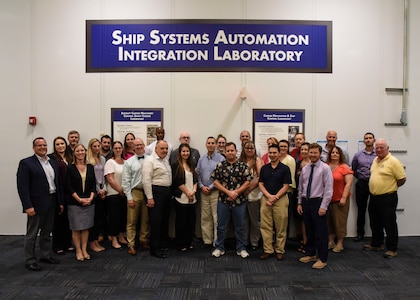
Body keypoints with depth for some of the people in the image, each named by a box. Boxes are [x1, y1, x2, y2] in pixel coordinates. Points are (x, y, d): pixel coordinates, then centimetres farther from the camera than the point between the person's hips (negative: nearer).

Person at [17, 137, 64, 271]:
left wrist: (61, 202, 10)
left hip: (51, 203, 6)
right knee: (32, 234, 5)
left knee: (47, 232, 17)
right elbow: (22, 186, -14)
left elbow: (58, 183, 13)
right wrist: (28, 206, -19)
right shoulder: (26, 163, -8)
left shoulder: (53, 162, 11)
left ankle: (46, 255, 30)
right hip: (36, 204, -6)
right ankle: (30, 260, 17)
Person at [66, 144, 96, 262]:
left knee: (86, 227, 8)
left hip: (89, 202, 3)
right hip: (74, 202, -3)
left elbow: (93, 184, 6)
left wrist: (90, 198, -8)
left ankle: (84, 250, 19)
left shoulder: (90, 167, 7)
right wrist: (79, 199, -12)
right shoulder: (70, 168, -2)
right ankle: (78, 251, 15)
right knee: (76, 228, 2)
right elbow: (69, 186, -6)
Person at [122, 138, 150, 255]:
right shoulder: (129, 162, 1)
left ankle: (144, 240, 26)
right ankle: (131, 245, 11)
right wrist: (129, 197, -5)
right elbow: (126, 181, -1)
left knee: (145, 220, 12)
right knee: (132, 221, 3)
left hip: (147, 192, 2)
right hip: (134, 192, -1)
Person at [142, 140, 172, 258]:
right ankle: (155, 249, 5)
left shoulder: (166, 161, 16)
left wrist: (170, 192, 16)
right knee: (155, 221, -3)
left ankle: (163, 243, 30)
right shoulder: (150, 160, -11)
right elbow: (146, 180, -17)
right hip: (156, 192, -9)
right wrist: (150, 197, -18)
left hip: (167, 192, 9)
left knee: (165, 219, 16)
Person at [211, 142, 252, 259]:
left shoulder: (243, 166, 0)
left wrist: (236, 192, -12)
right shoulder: (220, 166, 2)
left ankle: (241, 248, 24)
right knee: (221, 226, 10)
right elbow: (216, 182, -2)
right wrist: (228, 192, -12)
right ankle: (219, 248, 24)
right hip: (223, 201, 1)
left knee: (239, 227, 10)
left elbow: (247, 182, -2)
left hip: (239, 201, 0)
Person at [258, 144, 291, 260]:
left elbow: (286, 186, -5)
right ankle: (268, 250, 14)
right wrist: (269, 196, -9)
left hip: (281, 199, -3)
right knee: (265, 226, 4)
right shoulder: (264, 168, 9)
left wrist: (275, 197, -12)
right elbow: (261, 184, 6)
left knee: (281, 227, 3)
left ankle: (280, 250, 16)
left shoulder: (285, 168, -1)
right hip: (266, 199, 3)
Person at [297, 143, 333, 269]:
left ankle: (322, 259, 13)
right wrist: (299, 203, 10)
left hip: (318, 202, -5)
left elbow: (328, 189, -12)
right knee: (309, 230, 15)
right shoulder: (304, 169, 9)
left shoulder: (325, 168, -8)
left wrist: (323, 206, -16)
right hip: (306, 202, 5)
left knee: (321, 232, 1)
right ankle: (310, 254, 30)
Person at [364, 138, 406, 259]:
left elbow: (402, 179, -14)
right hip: (374, 197, 8)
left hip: (387, 198, -8)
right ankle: (376, 244, 34)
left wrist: (391, 187, -2)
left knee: (389, 225, 3)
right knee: (375, 224, 18)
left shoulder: (393, 161, -14)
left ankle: (392, 249, 15)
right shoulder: (375, 160, 10)